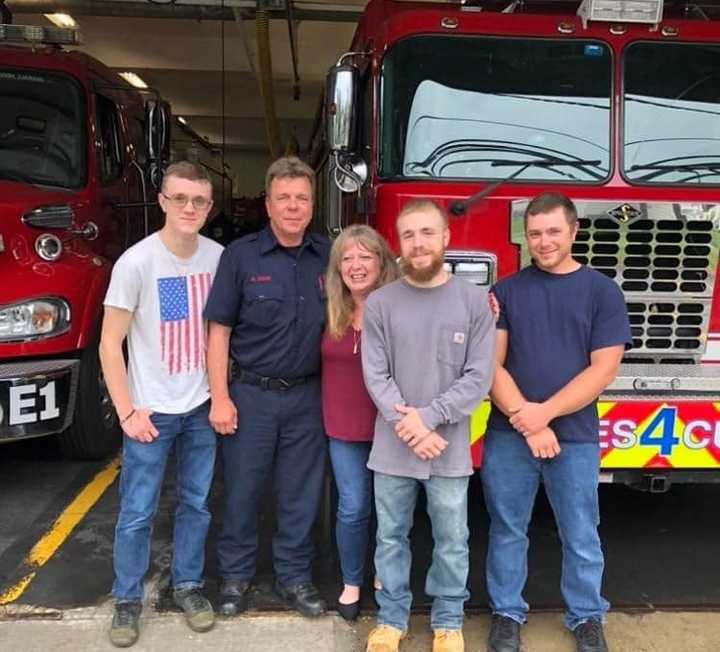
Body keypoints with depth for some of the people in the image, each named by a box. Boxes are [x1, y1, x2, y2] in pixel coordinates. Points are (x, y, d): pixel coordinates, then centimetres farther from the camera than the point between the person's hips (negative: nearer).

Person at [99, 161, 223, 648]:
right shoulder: (136, 262, -15)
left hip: (201, 407, 4)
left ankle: (188, 585, 32)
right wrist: (128, 412, -13)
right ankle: (128, 599, 25)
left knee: (197, 504, 14)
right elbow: (110, 344, -11)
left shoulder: (218, 256, -2)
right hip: (152, 410, -4)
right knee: (138, 512, 7)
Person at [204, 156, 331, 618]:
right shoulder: (240, 255, -5)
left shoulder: (330, 256, 1)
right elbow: (219, 330, -5)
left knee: (301, 492, 11)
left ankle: (294, 575, 28)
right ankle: (236, 575, 28)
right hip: (251, 393, -2)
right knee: (242, 489, 9)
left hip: (308, 395, 2)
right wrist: (220, 398, -9)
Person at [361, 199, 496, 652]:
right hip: (392, 447, 1)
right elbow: (376, 376, -4)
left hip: (451, 448, 0)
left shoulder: (474, 301, -3)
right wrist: (406, 425, -15)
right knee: (391, 537, 14)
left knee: (452, 540, 12)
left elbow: (479, 378, -7)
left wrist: (428, 417, -15)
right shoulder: (380, 303, -1)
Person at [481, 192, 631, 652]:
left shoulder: (602, 291, 1)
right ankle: (507, 612, 30)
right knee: (508, 531, 12)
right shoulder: (506, 290, 3)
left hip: (575, 436, 0)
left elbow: (603, 369, -7)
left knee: (581, 536, 12)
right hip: (508, 435, 1)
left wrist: (545, 412, -15)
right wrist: (526, 421, -14)